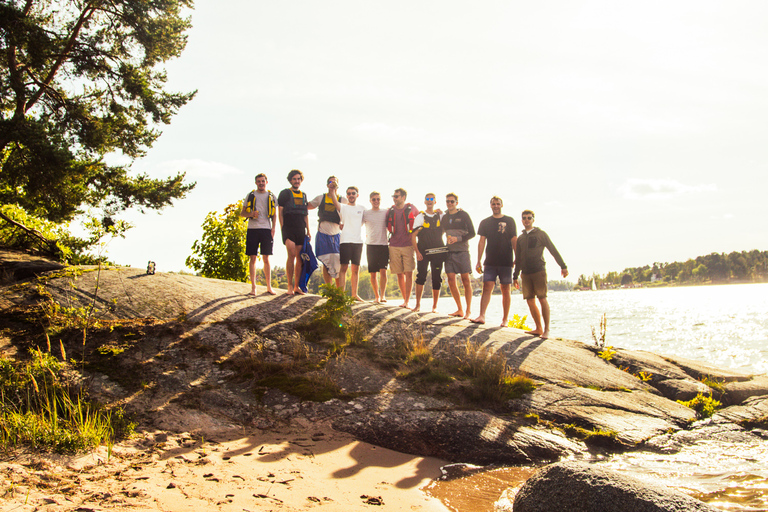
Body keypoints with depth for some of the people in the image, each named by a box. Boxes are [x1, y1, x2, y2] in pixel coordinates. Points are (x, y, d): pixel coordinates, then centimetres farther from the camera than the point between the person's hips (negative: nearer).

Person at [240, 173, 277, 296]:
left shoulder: (271, 196, 12)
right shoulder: (250, 196, 12)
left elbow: (275, 215, 11)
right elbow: (242, 213, 13)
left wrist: (273, 229, -2)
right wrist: (250, 214, -8)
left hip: (266, 229, 0)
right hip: (252, 229, 0)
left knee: (266, 259, 1)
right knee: (252, 258, -2)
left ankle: (269, 287, 8)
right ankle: (253, 287, 1)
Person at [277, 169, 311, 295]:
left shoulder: (304, 195, 20)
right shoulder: (285, 193, 5)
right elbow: (280, 212, 1)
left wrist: (308, 230, 15)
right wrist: (283, 228, -8)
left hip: (301, 229, 5)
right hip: (289, 228, -5)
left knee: (299, 257, 0)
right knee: (292, 255, -16)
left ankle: (297, 286, 5)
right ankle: (290, 286, -10)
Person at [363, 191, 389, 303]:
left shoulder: (386, 213, 8)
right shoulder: (365, 213, 7)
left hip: (384, 244, -1)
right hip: (371, 245, 1)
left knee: (383, 271, -13)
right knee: (373, 273, 2)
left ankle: (383, 295, -10)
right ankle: (376, 296, 14)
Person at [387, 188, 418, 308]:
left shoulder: (411, 208, 3)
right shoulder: (390, 211, 8)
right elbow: (387, 226, 20)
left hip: (408, 245, -2)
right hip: (394, 246, 2)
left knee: (409, 273, -10)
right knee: (400, 274, 4)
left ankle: (407, 301, -9)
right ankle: (404, 299, 15)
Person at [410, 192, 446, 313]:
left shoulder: (440, 216, 11)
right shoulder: (420, 217, 4)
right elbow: (413, 236, -2)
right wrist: (417, 252, -10)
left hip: (438, 252, 2)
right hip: (423, 252, -2)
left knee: (437, 279, 2)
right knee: (421, 277, -9)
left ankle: (435, 306, 9)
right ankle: (418, 304, -2)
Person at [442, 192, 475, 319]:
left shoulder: (463, 215, 1)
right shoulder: (444, 217, 15)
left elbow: (472, 233, -2)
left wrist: (458, 239, -15)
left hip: (462, 250, -4)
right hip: (449, 251, 4)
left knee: (465, 280, -6)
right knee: (451, 279, -3)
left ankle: (468, 311, -3)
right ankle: (459, 309, 5)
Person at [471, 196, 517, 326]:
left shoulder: (509, 221, 7)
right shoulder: (485, 222, 11)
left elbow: (514, 241, 3)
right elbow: (481, 242, 7)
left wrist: (517, 259, -5)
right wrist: (478, 261, 1)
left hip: (506, 262, -1)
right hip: (490, 262, 1)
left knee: (506, 290, 1)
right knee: (487, 288, -9)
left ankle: (505, 319, 8)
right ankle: (482, 316, -15)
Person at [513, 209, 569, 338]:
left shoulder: (540, 234, 5)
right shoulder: (520, 238, 17)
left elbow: (553, 250, 3)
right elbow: (518, 259, 22)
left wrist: (563, 266, -1)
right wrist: (515, 276, 20)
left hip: (539, 270, -5)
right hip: (526, 273, 5)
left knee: (542, 299, -11)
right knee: (530, 300, 0)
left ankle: (546, 329, -10)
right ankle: (539, 328, 7)